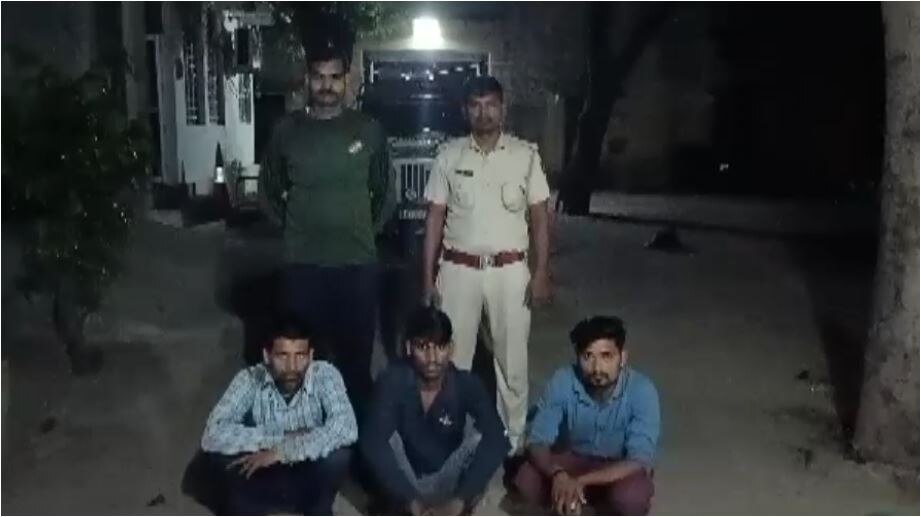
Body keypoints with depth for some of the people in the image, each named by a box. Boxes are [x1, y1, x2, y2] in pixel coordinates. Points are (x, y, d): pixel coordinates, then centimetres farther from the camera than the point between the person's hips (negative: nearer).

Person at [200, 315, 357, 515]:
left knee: (338, 454, -32)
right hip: (265, 478, 0)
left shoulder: (325, 375, -20)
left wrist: (282, 450, -36)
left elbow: (347, 429, -36)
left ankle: (319, 512, -1)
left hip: (308, 477, 0)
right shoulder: (249, 380, -19)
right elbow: (212, 436, -30)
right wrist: (281, 436, -32)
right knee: (222, 454, -28)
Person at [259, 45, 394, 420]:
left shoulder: (369, 131, 2)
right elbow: (269, 190, 14)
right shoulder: (287, 130, 2)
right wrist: (293, 226, 7)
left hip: (357, 263, 0)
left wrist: (368, 229, 6)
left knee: (356, 355, 7)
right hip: (302, 264, 1)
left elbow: (385, 192, 12)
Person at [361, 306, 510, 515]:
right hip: (404, 485, 0)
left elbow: (497, 441, -32)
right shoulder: (394, 381, -21)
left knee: (479, 438, -26)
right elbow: (373, 442, -34)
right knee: (388, 437, -28)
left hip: (447, 483, 0)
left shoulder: (466, 384, -18)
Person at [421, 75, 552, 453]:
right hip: (459, 269, 1)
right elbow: (435, 218, 3)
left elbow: (539, 217, 2)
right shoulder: (449, 155, 2)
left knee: (511, 358, 8)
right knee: (452, 356, 7)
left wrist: (541, 272, -5)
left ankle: (512, 439, 23)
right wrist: (428, 276, -1)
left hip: (510, 270, 0)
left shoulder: (525, 155, 0)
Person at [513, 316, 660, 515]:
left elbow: (640, 462, -32)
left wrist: (581, 481, -41)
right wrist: (558, 474, -42)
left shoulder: (641, 390, -28)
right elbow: (537, 442, -20)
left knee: (632, 497, -35)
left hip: (619, 469, -2)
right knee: (526, 480, -26)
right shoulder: (562, 382, -22)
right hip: (573, 459, 2)